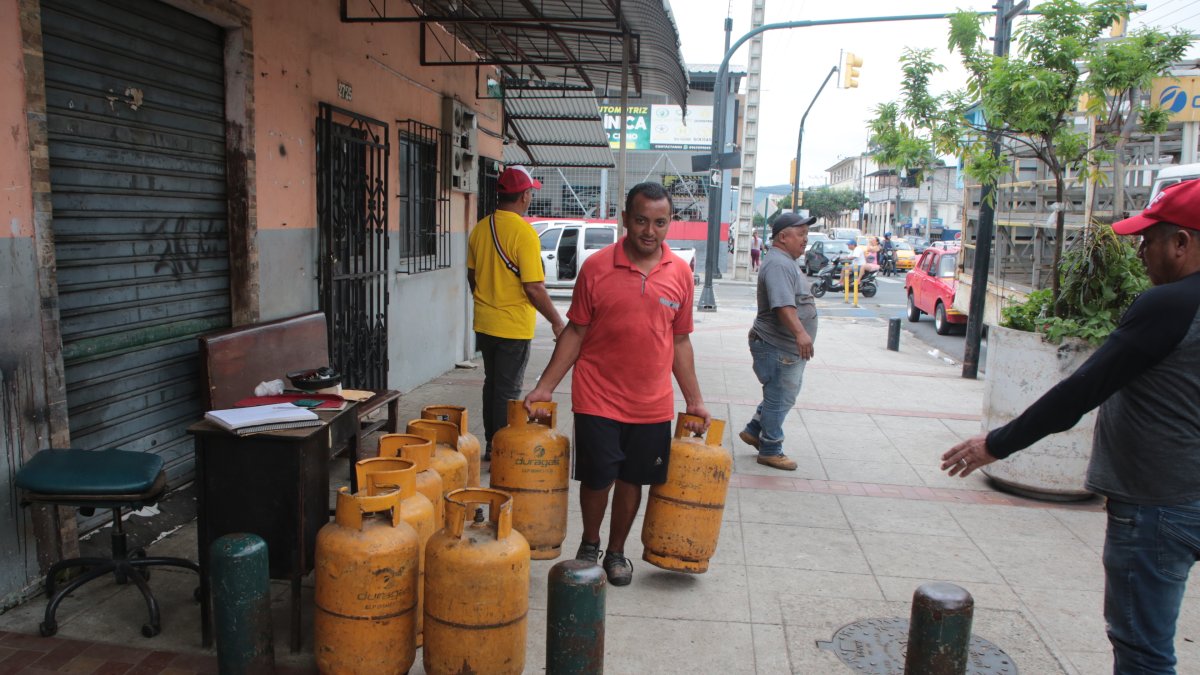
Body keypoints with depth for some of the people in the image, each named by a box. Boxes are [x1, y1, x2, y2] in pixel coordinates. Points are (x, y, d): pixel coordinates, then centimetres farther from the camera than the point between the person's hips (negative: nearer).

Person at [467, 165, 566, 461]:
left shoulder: (480, 228, 3)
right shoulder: (524, 233, -19)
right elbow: (534, 288, -21)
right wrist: (557, 322, -11)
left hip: (485, 323, 7)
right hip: (513, 327, -7)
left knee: (492, 383, 18)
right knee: (508, 390, 3)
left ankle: (491, 445, 28)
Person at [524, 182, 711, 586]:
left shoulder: (680, 273, 1)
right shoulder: (596, 268, -7)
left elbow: (680, 341, 8)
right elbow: (575, 332, -1)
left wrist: (694, 400, 8)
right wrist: (545, 386, -5)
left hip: (652, 404, 2)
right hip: (598, 398, -2)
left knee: (632, 479, 13)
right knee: (597, 478, 7)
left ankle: (616, 552, 34)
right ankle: (589, 545, 33)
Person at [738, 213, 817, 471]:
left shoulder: (786, 262, 15)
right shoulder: (778, 264, -22)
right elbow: (783, 304, -36)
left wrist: (800, 334, 32)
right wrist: (800, 332, -47)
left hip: (788, 346, 11)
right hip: (777, 347, -11)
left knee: (783, 396, 21)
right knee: (779, 400, 1)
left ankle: (753, 431, 31)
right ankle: (770, 450, 14)